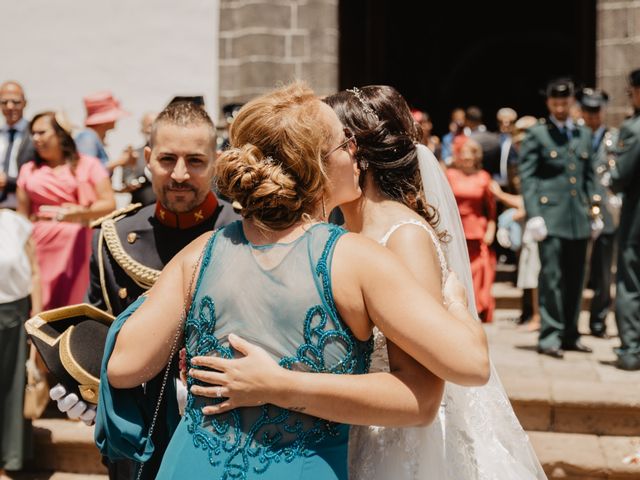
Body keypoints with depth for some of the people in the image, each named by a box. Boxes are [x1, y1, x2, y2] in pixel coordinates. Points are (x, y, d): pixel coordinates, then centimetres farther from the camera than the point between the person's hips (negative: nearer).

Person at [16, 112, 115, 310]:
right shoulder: (28, 170, 12)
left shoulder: (88, 165, 4)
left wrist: (80, 212, -18)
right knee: (39, 308, -2)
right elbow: (22, 217, 14)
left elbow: (109, 204, -2)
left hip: (75, 242, -2)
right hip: (39, 244, 2)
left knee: (70, 304, -1)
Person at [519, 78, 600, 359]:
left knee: (575, 278, 10)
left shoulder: (584, 135, 16)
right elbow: (527, 176, -5)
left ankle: (570, 335, 20)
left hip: (579, 218, 5)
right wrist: (533, 214, -14)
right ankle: (549, 337, 1)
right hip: (551, 216, -5)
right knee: (552, 277, -6)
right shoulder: (537, 134, 1)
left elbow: (589, 175, 19)